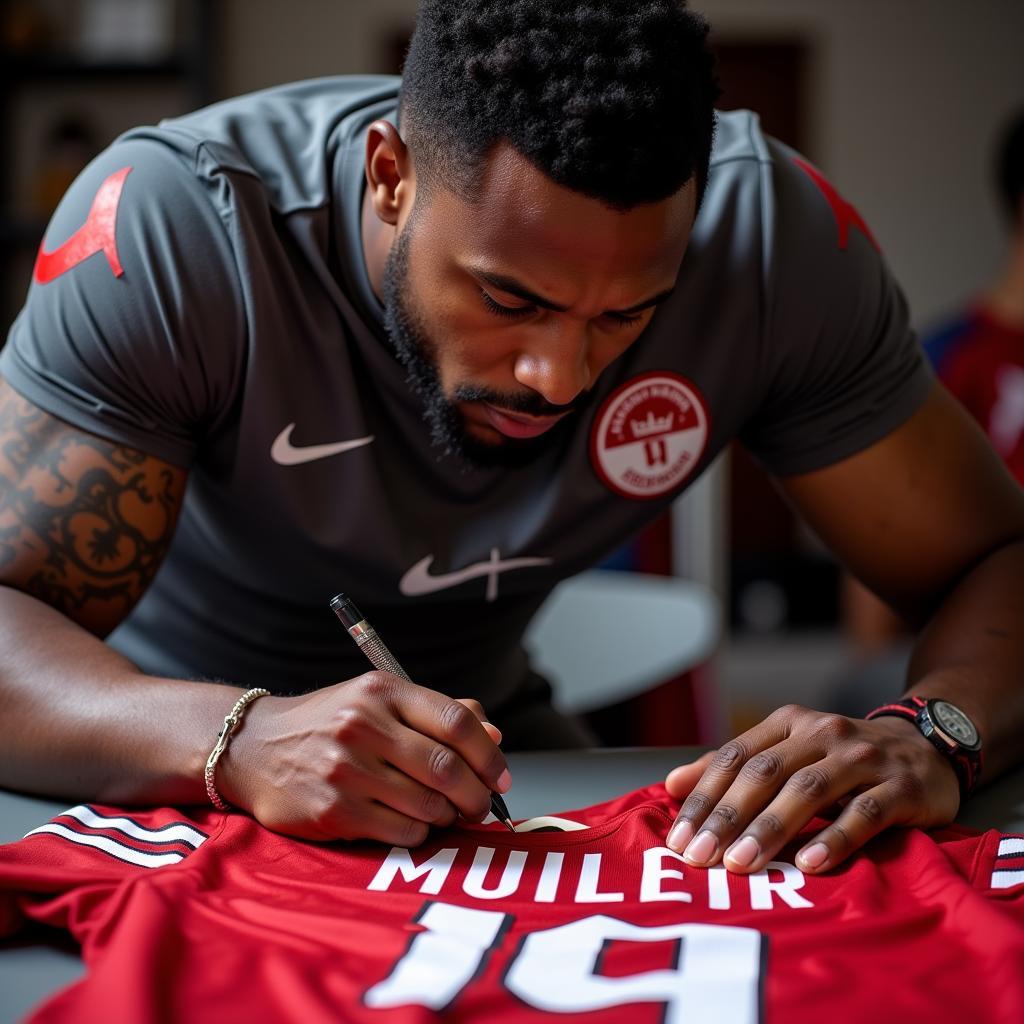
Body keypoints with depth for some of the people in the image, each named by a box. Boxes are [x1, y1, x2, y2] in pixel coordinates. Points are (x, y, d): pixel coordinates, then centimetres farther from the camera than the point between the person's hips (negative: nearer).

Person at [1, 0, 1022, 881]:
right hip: (163, 761, -1)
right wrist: (238, 742, -50)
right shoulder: (166, 226, -30)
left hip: (482, 729, 2)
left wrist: (927, 737, -36)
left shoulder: (769, 227, -21)